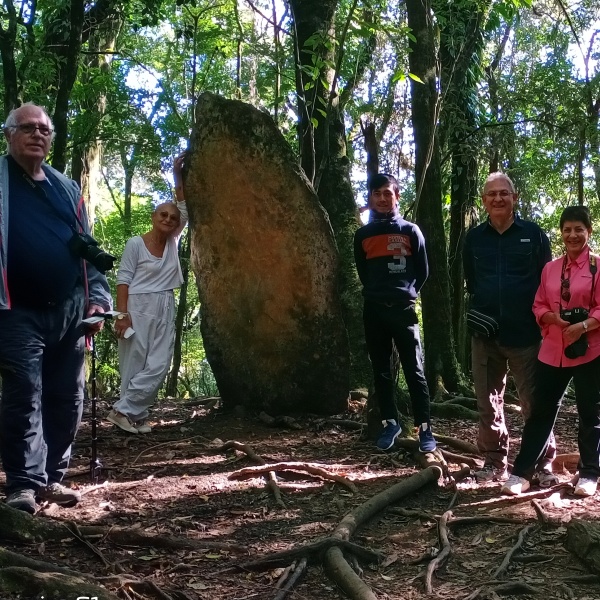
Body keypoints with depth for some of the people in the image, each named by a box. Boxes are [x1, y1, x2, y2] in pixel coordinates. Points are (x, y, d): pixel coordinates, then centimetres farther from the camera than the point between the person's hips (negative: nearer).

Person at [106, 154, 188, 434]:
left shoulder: (172, 242, 10)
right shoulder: (135, 244, -5)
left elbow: (184, 208, 8)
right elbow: (123, 280, -7)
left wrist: (178, 175, 2)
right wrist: (122, 313, -15)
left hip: (164, 310, 5)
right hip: (138, 308, -5)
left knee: (159, 364, -2)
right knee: (135, 363, -4)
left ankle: (128, 412, 4)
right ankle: (124, 411, 3)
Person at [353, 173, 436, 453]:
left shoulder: (410, 231, 5)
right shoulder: (362, 235, 10)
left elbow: (422, 271, 10)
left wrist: (405, 294, 9)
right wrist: (378, 294, 12)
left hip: (403, 309, -2)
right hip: (374, 310, 3)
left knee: (414, 370, -3)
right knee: (381, 370, 6)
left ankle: (425, 428, -1)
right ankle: (390, 423, 16)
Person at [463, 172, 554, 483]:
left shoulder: (533, 234, -1)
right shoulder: (474, 238, 7)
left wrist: (541, 319, -2)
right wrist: (476, 311, 6)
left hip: (525, 333, -3)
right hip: (484, 334, 3)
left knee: (534, 402, 1)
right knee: (488, 402, 9)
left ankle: (544, 463, 14)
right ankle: (495, 462, 21)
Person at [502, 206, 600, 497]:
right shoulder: (550, 268, 11)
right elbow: (538, 306, 10)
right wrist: (554, 318, -10)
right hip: (552, 351, 4)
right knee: (541, 411, 6)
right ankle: (521, 472, 10)